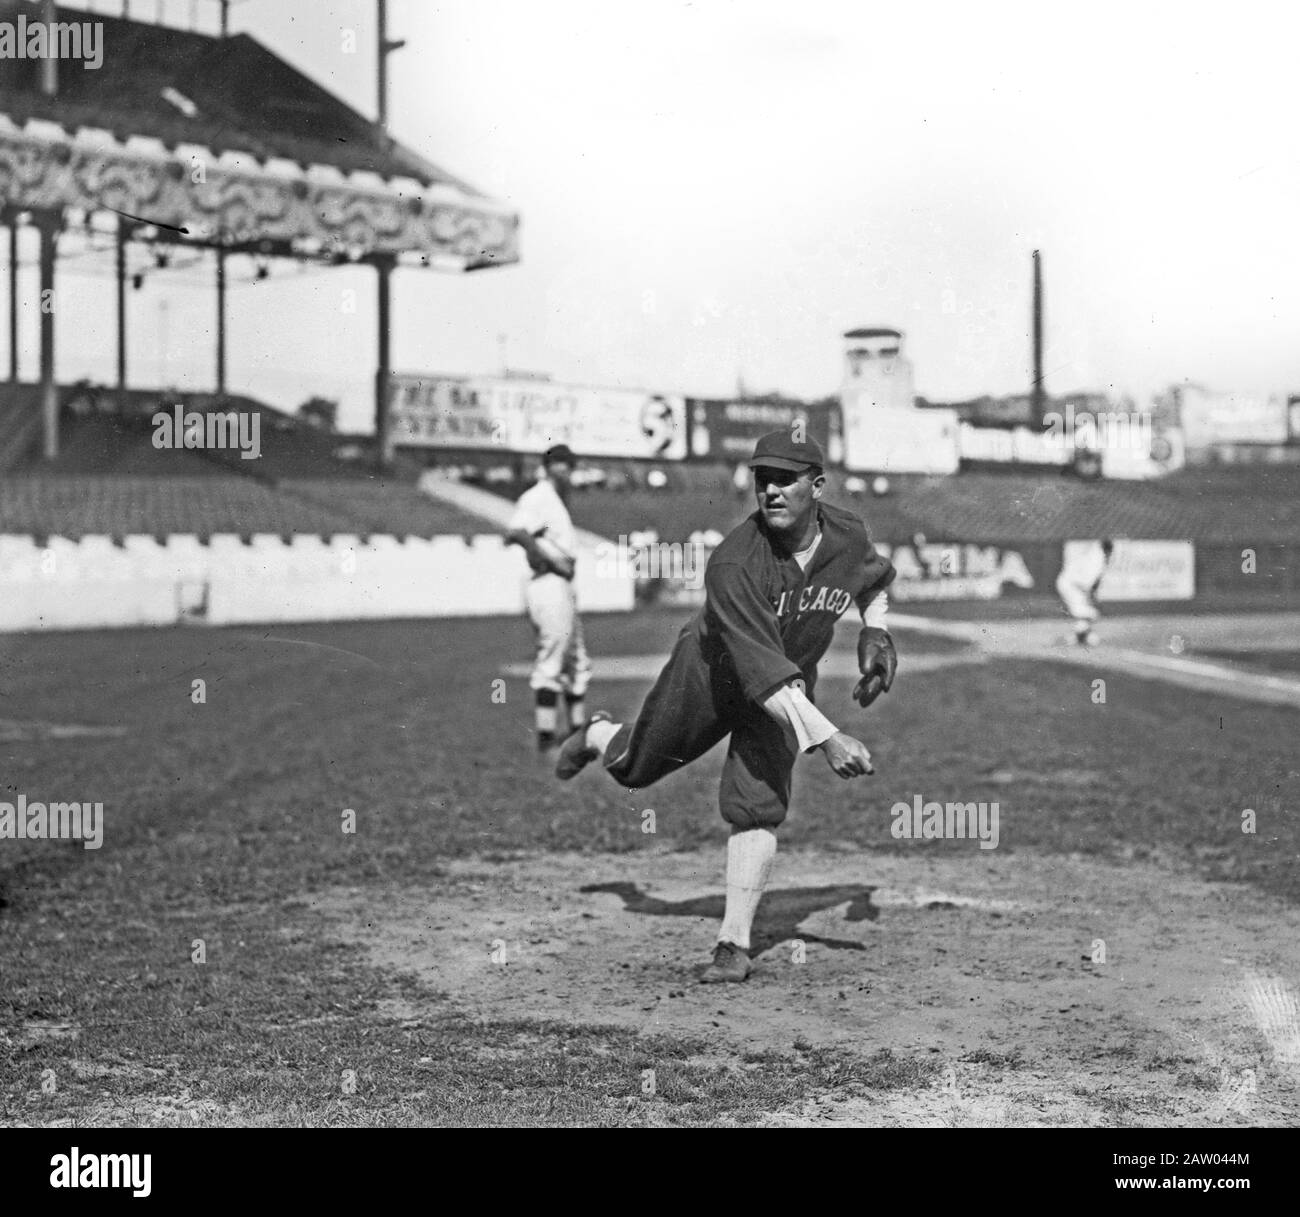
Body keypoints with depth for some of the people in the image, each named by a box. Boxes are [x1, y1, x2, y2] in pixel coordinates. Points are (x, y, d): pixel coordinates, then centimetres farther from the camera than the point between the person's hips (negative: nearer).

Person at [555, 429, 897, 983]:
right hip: (712, 672, -2)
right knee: (632, 767, 16)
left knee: (757, 807, -12)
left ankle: (733, 945, -4)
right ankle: (598, 735, 54)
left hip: (789, 688, 2)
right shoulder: (733, 563, -36)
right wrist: (825, 736, -50)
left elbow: (876, 580, 10)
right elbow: (762, 673, -42)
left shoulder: (849, 537, -18)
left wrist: (874, 631, -9)